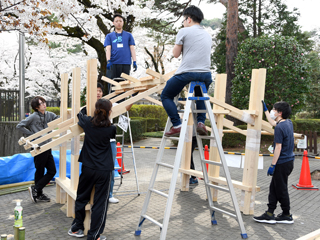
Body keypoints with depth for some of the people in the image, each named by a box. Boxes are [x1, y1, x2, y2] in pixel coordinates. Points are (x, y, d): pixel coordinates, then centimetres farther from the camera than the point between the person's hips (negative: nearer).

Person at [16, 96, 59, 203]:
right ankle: (38, 194, 20)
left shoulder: (49, 114, 6)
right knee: (40, 172, 4)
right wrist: (32, 135, -12)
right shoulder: (33, 117, -11)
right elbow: (19, 126, -11)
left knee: (52, 171, 9)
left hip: (47, 148, 7)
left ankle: (36, 189, 20)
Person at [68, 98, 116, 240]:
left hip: (88, 168, 3)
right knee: (100, 203, 7)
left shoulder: (88, 123, -5)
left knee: (81, 198, 20)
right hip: (104, 170, -2)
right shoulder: (110, 128, -9)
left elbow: (80, 115, 18)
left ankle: (76, 229, 34)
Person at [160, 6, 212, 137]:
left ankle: (177, 125, -1)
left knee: (166, 96, 11)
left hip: (187, 73, -6)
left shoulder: (184, 31, 1)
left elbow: (176, 54, 3)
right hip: (205, 74, 6)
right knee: (200, 96, 33)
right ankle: (201, 122, 13)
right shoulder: (208, 35, 20)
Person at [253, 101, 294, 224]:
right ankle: (269, 214, 17)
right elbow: (273, 123, 27)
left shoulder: (279, 127, -20)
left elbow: (278, 147, -21)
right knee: (274, 188, 13)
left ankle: (287, 216, 19)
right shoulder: (288, 123, 8)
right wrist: (265, 110, 33)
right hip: (288, 161, 10)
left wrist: (273, 165, -17)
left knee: (281, 190, 4)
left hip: (282, 163, -10)